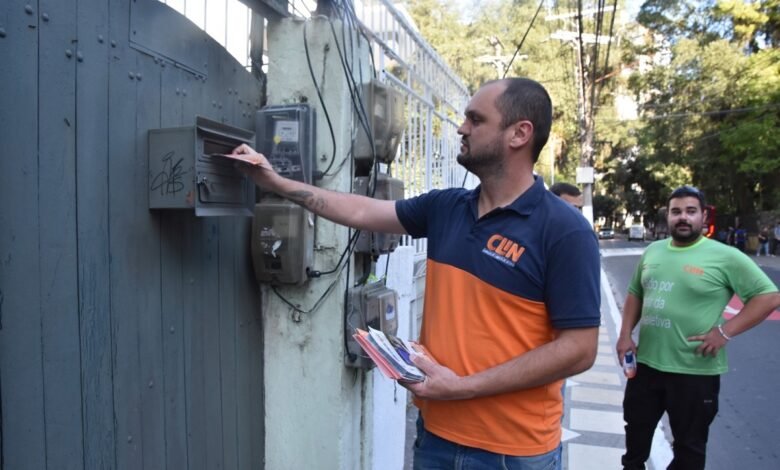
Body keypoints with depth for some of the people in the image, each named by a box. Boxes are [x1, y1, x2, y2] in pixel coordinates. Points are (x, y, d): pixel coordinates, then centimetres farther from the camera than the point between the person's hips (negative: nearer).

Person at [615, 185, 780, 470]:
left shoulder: (725, 257, -10)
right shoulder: (652, 251, 7)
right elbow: (635, 294, 16)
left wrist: (725, 332, -17)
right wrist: (625, 335, 4)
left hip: (695, 371, -5)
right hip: (646, 363, 5)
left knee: (688, 445, 13)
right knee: (636, 427, 21)